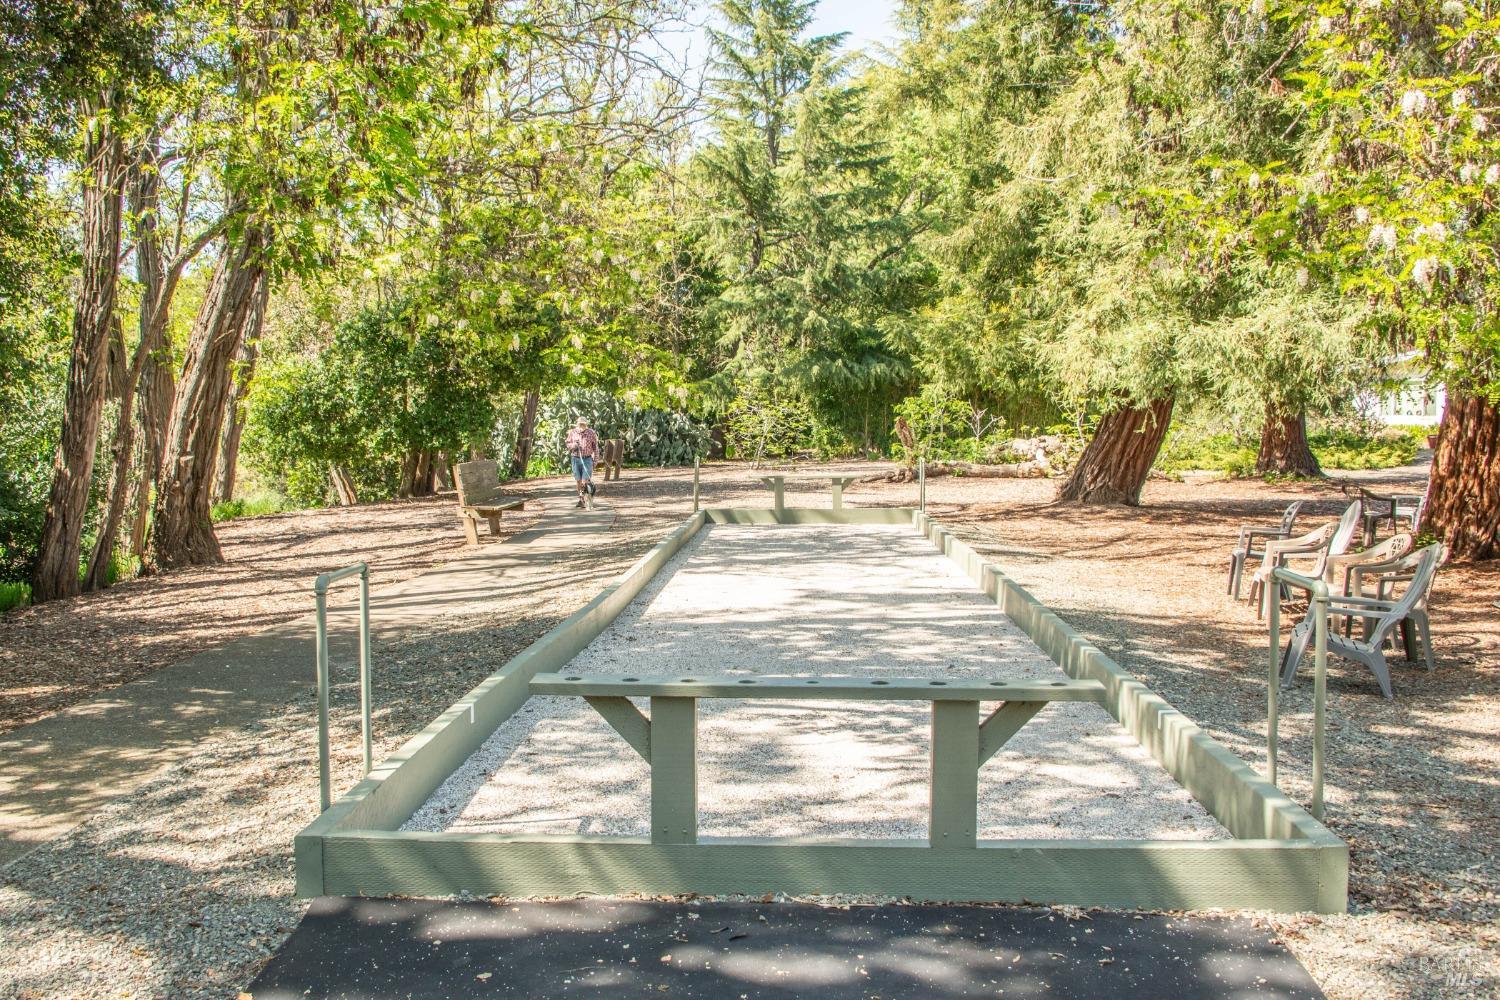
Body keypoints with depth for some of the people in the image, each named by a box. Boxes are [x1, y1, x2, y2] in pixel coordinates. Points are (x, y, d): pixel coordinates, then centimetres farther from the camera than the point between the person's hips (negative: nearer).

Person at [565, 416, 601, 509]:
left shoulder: (591, 432, -2)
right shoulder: (572, 432, 2)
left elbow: (595, 446, 5)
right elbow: (568, 444, 13)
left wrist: (596, 459, 3)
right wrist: (573, 445, -11)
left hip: (587, 459, -2)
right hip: (576, 459, 2)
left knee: (586, 480, -9)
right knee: (579, 481, 6)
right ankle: (581, 499, 17)